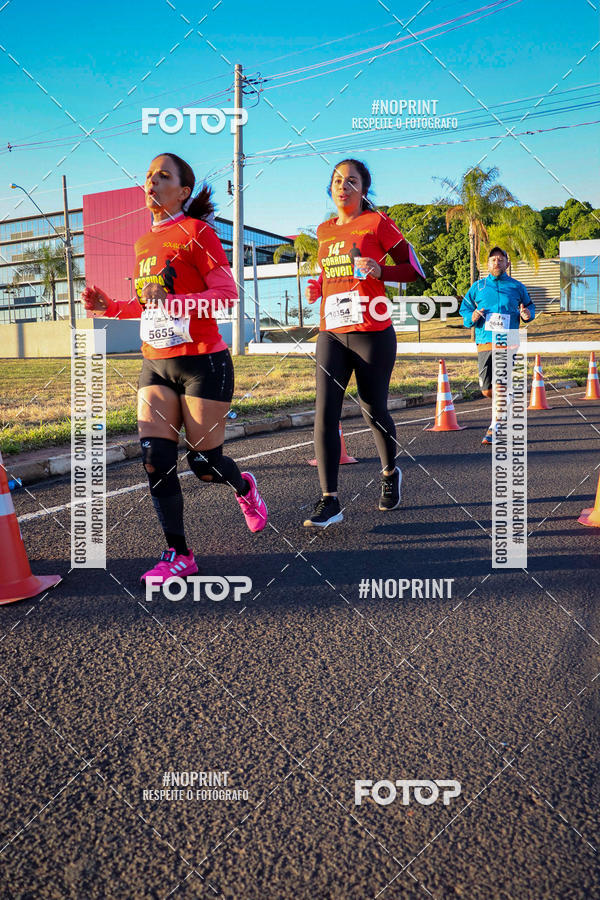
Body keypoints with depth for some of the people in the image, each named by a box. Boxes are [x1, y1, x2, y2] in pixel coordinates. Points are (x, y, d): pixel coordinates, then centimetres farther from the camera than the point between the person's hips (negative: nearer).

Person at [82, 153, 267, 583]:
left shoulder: (196, 231, -6)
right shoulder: (144, 242, 15)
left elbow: (228, 295, -15)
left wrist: (171, 301, -28)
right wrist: (110, 306, 9)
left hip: (202, 363, -6)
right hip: (156, 365, 6)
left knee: (205, 463, 1)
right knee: (155, 458, -6)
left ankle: (244, 487, 37)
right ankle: (179, 555, 6)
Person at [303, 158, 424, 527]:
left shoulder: (377, 222, 0)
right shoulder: (324, 230, 16)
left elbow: (415, 269, 0)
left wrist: (379, 270, -17)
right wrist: (319, 286, 11)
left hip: (372, 333, -4)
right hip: (331, 333, 5)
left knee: (373, 411, 6)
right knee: (325, 412, -10)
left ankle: (390, 473, 35)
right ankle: (330, 501, -9)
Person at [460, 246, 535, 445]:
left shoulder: (517, 287, 11)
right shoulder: (478, 287, 12)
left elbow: (529, 306, 21)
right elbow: (464, 307, 16)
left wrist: (527, 315, -2)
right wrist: (471, 317, -6)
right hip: (485, 342, 2)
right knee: (487, 390, 3)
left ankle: (495, 428, -9)